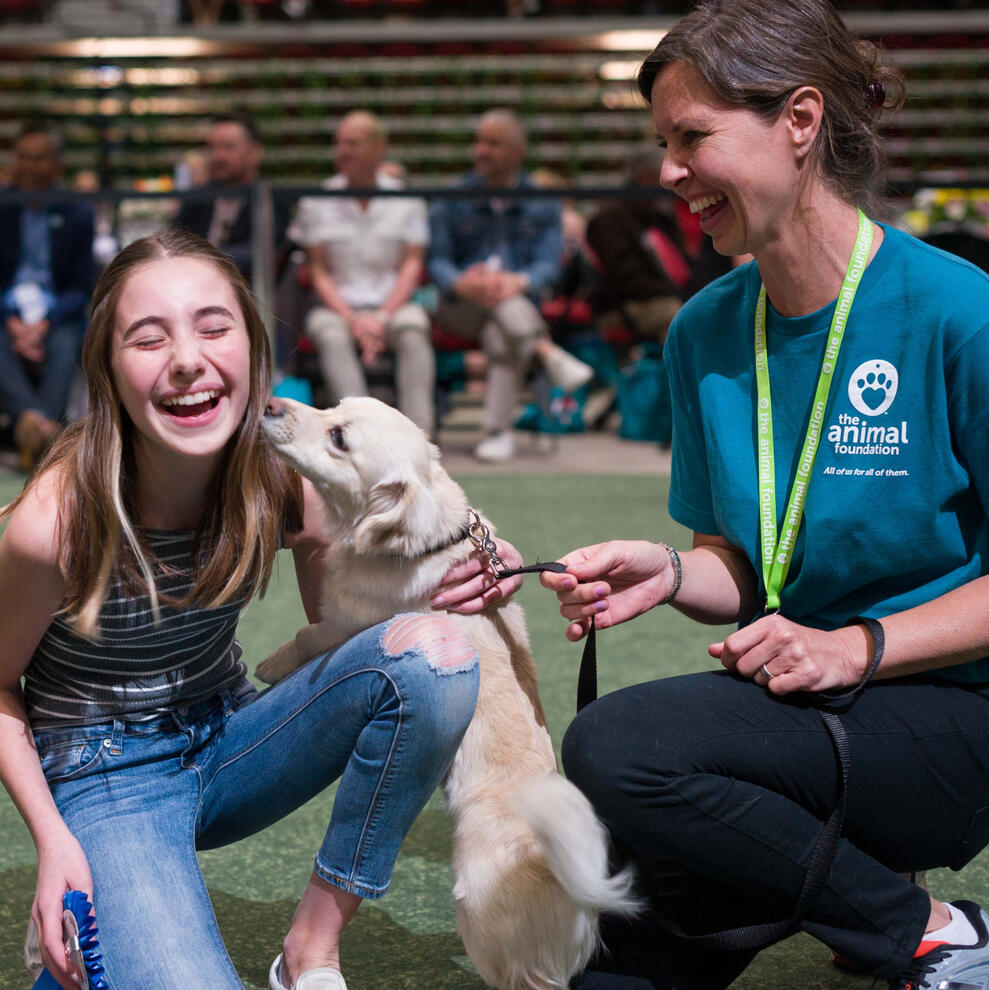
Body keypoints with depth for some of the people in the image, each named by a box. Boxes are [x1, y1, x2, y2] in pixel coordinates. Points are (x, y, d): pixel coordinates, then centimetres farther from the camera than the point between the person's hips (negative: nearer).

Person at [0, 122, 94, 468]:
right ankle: (38, 421, -59)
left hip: (58, 318, 0)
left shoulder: (77, 216, 9)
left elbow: (81, 288, 4)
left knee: (65, 345, -35)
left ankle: (35, 428, -55)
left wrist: (45, 323, -14)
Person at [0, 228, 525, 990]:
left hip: (231, 743, 4)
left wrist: (446, 581, -16)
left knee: (434, 654, -22)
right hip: (108, 777, -4)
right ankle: (73, 925, 6)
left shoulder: (279, 473, -12)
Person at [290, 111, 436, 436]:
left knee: (413, 329, -33)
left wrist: (382, 318, -13)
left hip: (392, 304, 0)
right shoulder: (316, 204, 7)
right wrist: (352, 320, -12)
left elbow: (412, 266, 2)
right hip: (337, 307, 0)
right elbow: (319, 272, 4)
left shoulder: (406, 200, 8)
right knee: (331, 335, -33)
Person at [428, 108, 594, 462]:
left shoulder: (542, 207, 8)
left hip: (521, 307, 0)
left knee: (500, 336, -34)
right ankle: (550, 353, -44)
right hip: (461, 306, 1)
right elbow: (437, 260, -1)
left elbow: (549, 264, -5)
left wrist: (519, 281, -29)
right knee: (486, 287, -33)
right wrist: (460, 283, -25)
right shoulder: (452, 202, 9)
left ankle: (499, 430, -33)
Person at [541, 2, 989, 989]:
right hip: (795, 716, 6)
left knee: (616, 748, -28)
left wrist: (859, 646, -20)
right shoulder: (705, 331, 5)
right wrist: (670, 573, -12)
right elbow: (742, 570, 10)